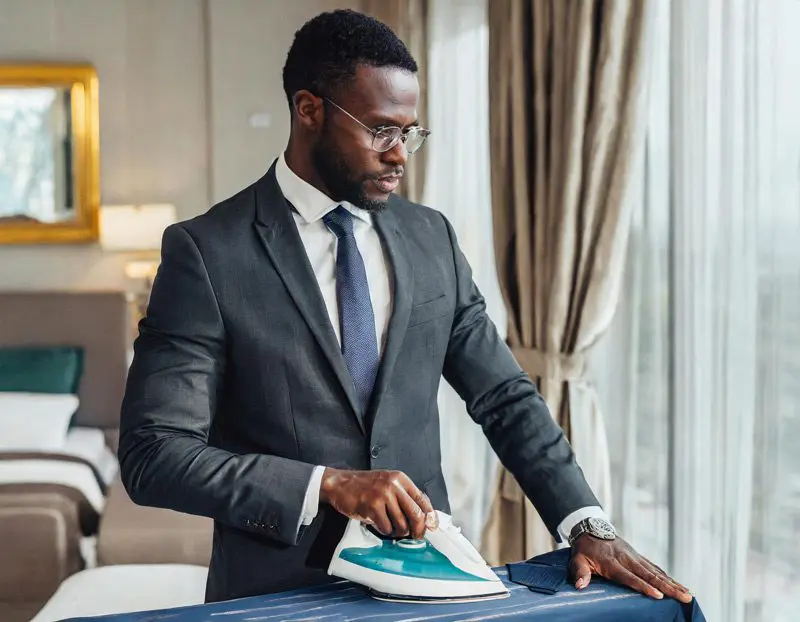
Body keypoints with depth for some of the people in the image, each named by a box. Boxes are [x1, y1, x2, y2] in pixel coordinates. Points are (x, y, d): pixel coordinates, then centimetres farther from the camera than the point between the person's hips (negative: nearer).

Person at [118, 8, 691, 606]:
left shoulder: (431, 237, 5)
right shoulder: (205, 253, -9)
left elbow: (505, 396, 8)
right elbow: (154, 455, -14)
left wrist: (587, 525, -3)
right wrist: (328, 484, -22)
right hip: (281, 595, -2)